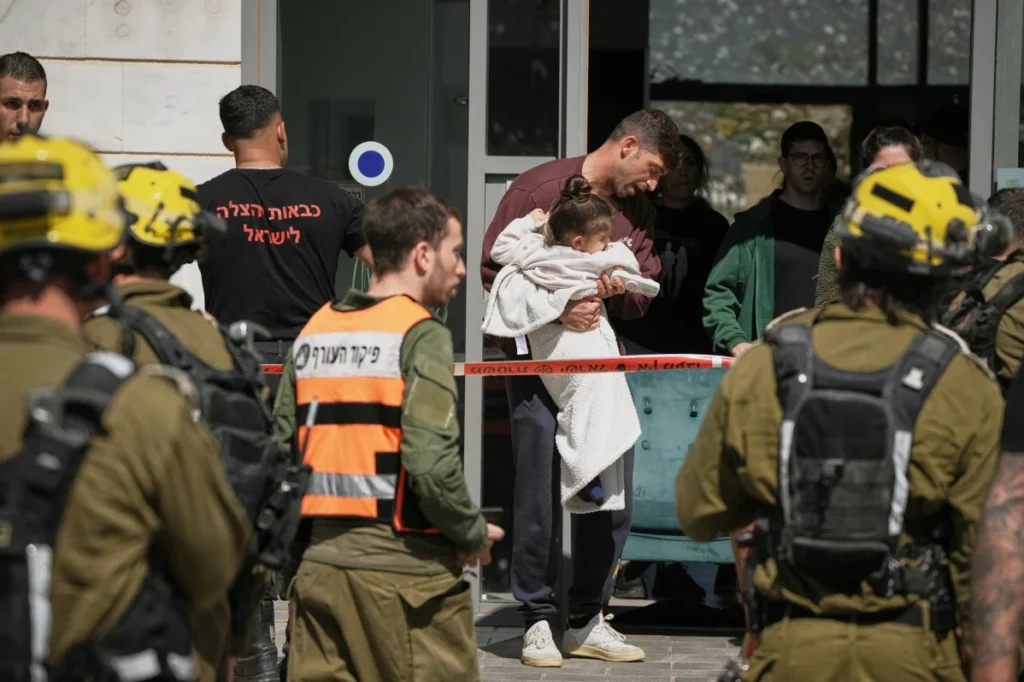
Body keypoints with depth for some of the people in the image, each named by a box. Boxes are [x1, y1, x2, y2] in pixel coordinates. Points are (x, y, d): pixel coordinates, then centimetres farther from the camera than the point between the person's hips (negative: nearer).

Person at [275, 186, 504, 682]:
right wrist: (474, 535, -4)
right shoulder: (420, 334, -9)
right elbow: (432, 463, -19)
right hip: (403, 568, -7)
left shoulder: (314, 330, 12)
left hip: (321, 564, 7)